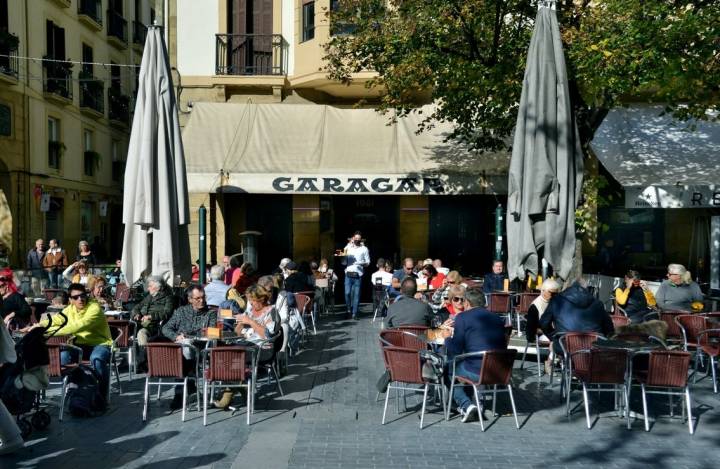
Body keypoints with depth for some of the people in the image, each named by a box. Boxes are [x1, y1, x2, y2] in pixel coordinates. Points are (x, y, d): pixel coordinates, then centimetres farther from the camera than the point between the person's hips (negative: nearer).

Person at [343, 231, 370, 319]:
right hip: (348, 274, 1)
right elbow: (344, 260, 16)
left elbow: (368, 263, 6)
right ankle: (349, 310, 16)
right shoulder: (348, 247, 13)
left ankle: (354, 313, 5)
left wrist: (362, 263, -14)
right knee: (347, 293, -4)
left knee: (356, 294, -2)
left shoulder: (364, 249, 7)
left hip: (358, 275, -1)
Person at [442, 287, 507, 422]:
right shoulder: (498, 319, 11)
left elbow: (455, 351, -6)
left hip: (477, 372, -6)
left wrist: (447, 337, 15)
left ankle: (465, 404, 6)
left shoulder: (462, 317, -4)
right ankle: (467, 404, 34)